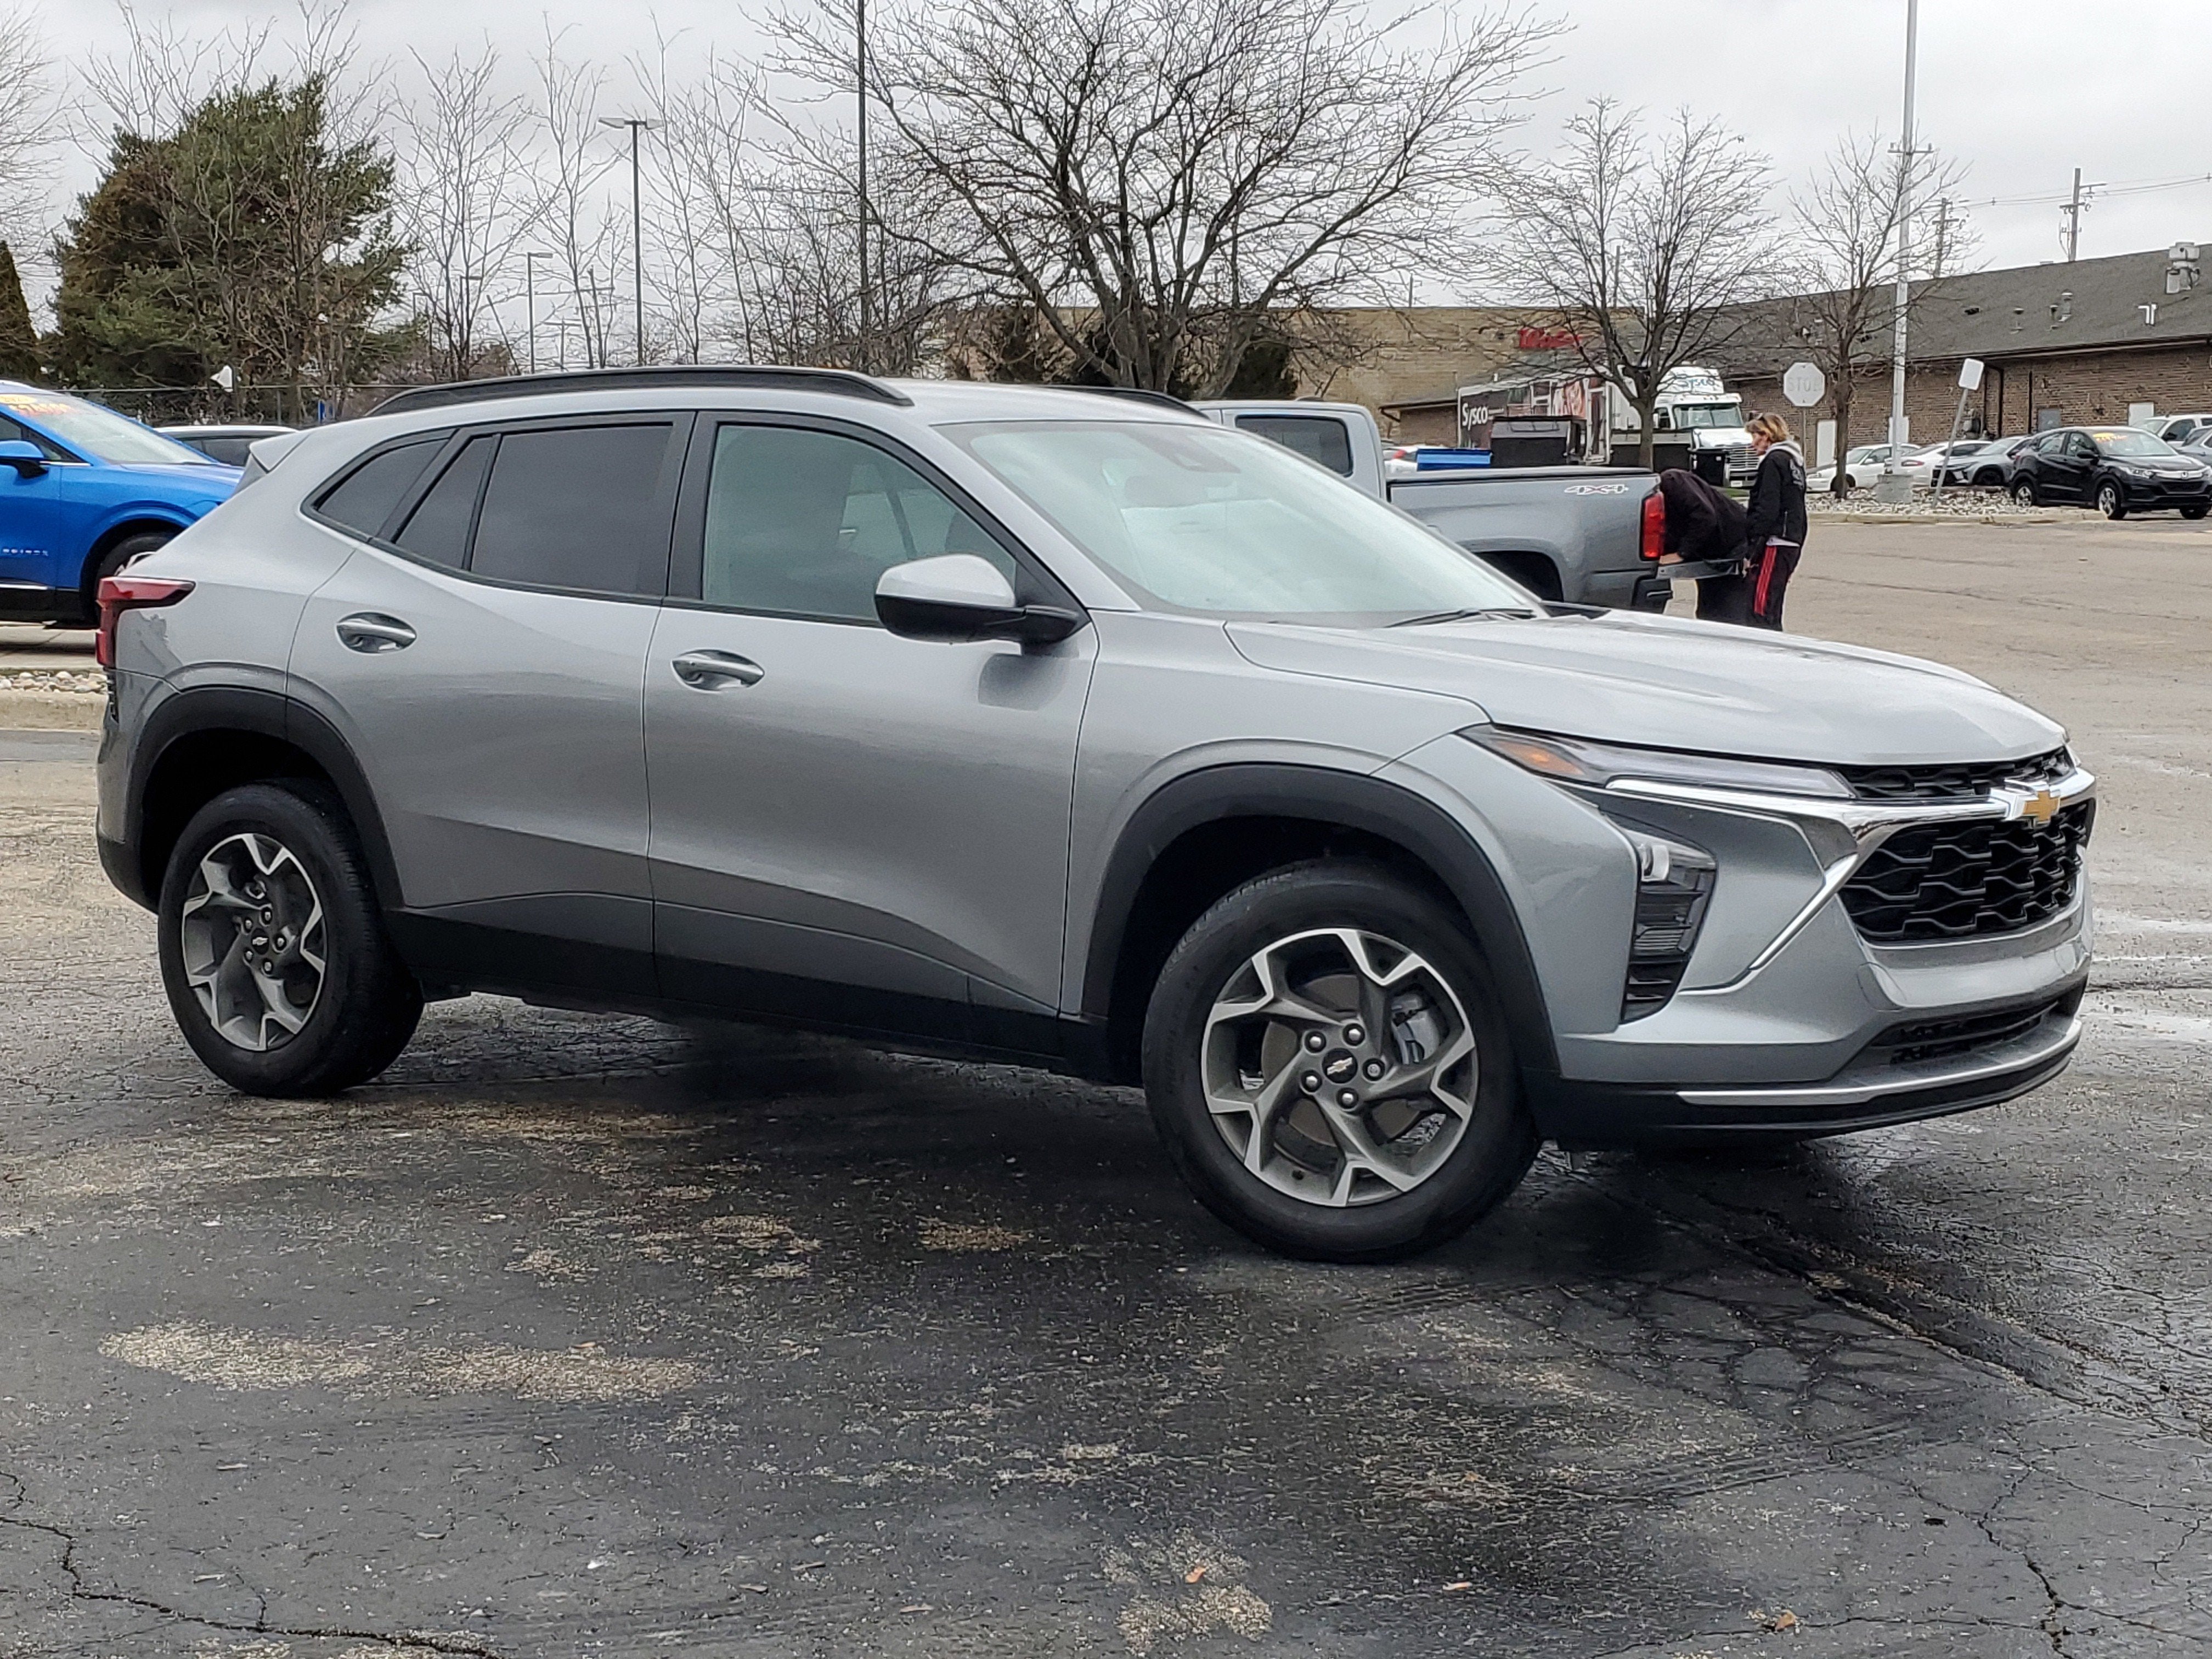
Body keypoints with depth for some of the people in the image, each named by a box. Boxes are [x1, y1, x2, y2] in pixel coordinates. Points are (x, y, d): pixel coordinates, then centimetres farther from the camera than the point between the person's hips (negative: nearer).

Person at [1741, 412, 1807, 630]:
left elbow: (1767, 510, -17)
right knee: (1772, 613, 13)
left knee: (1759, 610, -13)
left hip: (1775, 543, -10)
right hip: (1792, 543, 10)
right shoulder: (1794, 461, 20)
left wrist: (1750, 545, -18)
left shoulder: (1774, 461, -9)